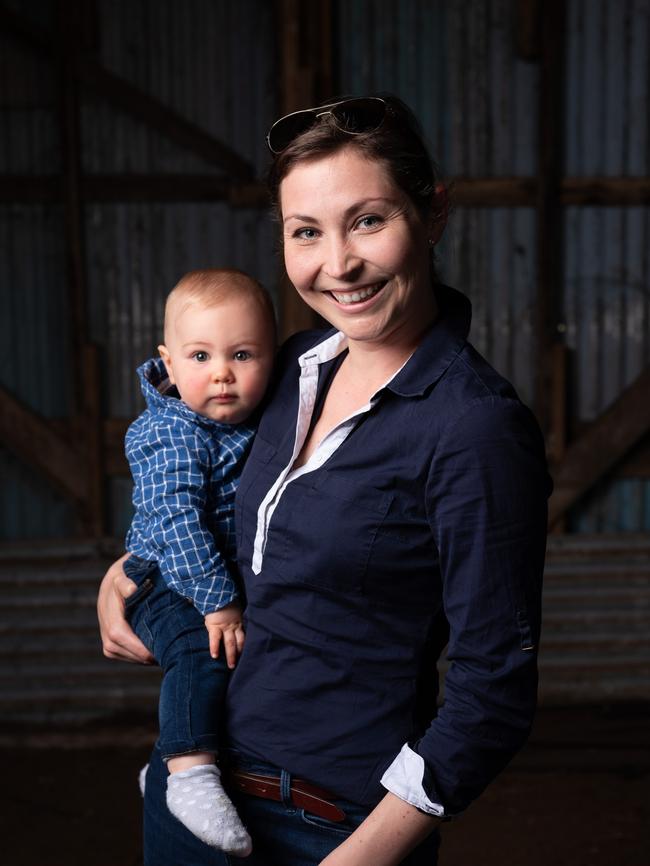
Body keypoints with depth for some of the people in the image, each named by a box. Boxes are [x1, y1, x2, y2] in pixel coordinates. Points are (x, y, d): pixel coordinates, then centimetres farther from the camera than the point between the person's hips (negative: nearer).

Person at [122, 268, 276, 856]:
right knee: (202, 651, -32)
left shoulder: (261, 422, 2)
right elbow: (177, 521, -29)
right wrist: (216, 601, -32)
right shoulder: (171, 437, -20)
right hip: (169, 583, -8)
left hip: (239, 576, 8)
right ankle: (191, 774, -27)